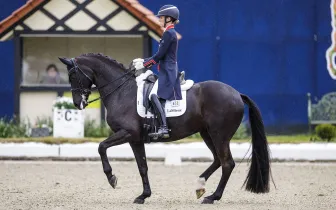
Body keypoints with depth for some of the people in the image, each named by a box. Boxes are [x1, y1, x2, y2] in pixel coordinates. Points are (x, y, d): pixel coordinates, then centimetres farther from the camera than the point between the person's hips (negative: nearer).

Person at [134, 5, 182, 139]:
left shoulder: (169, 33, -12)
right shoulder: (170, 33, 18)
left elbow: (159, 56, -15)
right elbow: (161, 56, 22)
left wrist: (143, 64, -7)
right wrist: (143, 61, 17)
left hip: (167, 72, -11)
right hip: (167, 71, 11)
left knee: (155, 96, -22)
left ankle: (163, 128, -30)